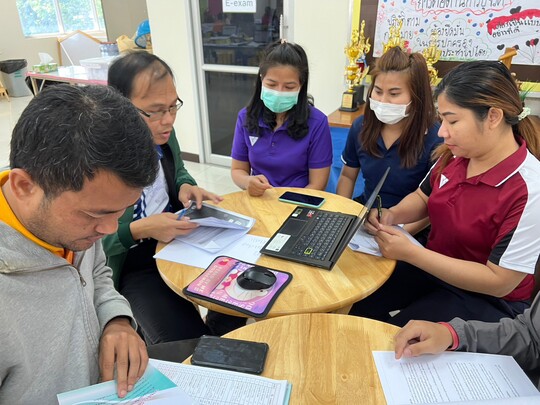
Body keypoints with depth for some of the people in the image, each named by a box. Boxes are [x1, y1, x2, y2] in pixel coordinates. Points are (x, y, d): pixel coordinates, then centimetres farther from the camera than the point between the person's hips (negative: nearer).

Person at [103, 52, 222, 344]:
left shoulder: (161, 130, -5)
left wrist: (185, 187, -7)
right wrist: (137, 231, -27)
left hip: (179, 235, 6)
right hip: (132, 265, -5)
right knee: (187, 341, -17)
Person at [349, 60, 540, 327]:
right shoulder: (456, 155, -8)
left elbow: (499, 281, -23)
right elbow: (422, 198, 11)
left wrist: (409, 253, -27)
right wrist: (392, 215, -12)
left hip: (488, 299, -5)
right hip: (434, 265, 6)